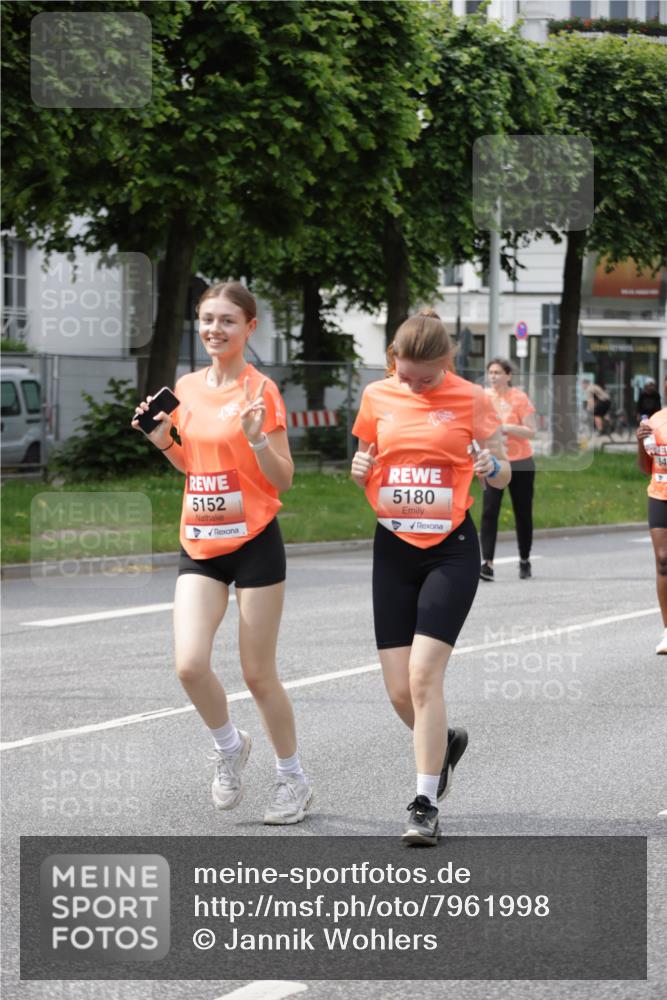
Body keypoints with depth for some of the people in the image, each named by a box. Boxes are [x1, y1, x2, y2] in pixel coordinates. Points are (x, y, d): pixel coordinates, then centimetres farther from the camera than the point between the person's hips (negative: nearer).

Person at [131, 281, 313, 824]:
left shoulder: (260, 390, -8)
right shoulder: (187, 388, 7)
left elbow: (283, 480, -8)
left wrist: (256, 437, -24)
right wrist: (162, 439, 2)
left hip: (255, 544, -4)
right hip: (200, 547, 4)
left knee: (258, 675, 2)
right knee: (190, 665, -12)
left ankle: (293, 778, 21)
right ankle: (229, 744, 17)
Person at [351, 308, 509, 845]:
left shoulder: (470, 399, -4)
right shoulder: (378, 396, 5)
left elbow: (502, 476, 2)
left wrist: (492, 467, -22)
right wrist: (361, 469, -8)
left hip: (451, 549, -4)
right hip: (393, 548, 4)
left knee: (423, 674, -15)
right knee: (400, 690, 1)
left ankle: (426, 805, -7)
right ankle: (444, 745, 35)